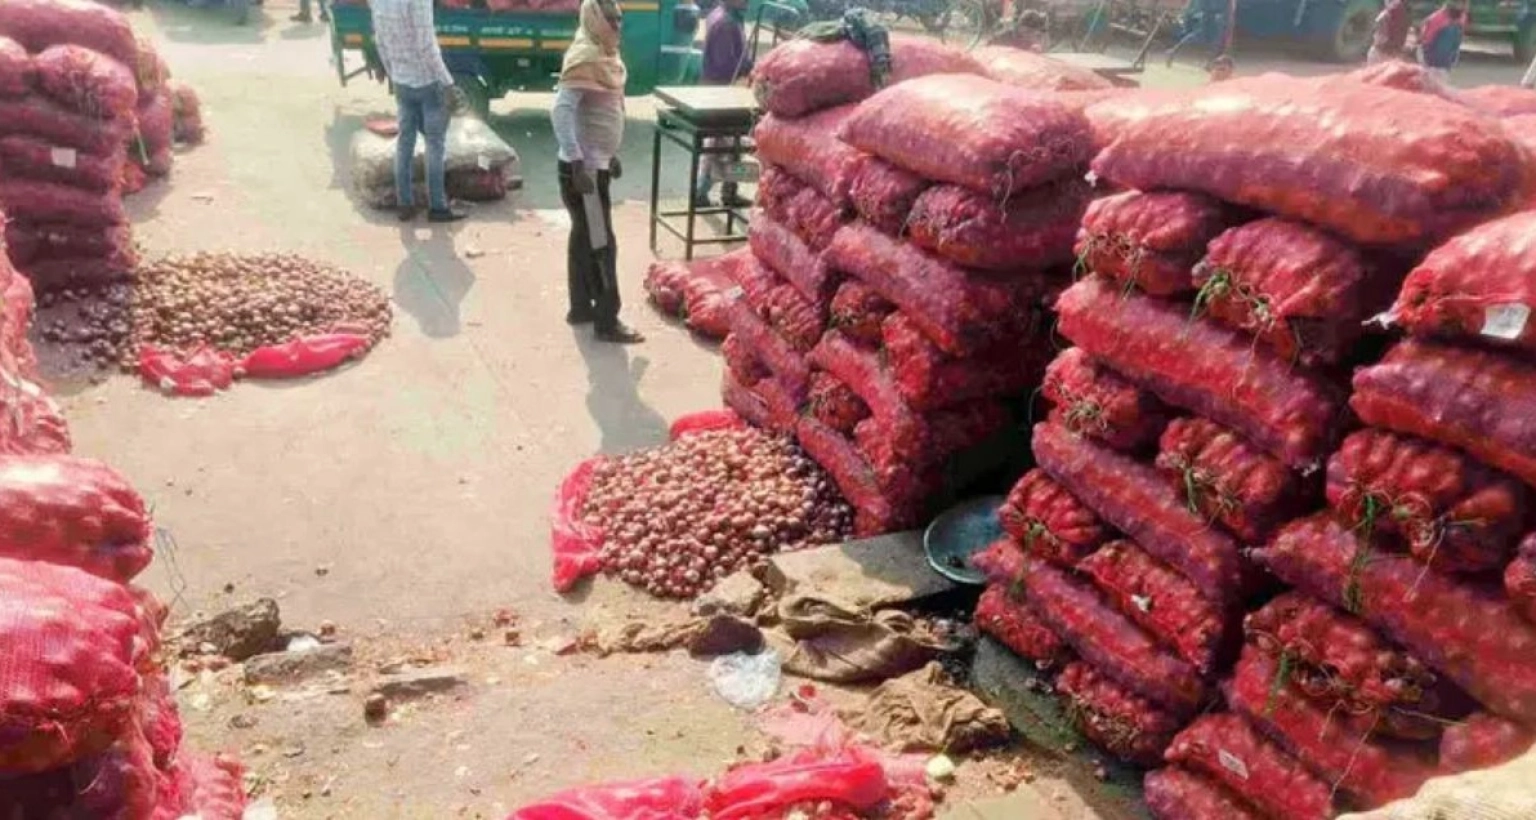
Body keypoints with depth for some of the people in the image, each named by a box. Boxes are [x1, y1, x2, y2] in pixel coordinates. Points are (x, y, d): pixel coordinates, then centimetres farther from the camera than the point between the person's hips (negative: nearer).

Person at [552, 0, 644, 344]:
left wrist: (610, 155, 22)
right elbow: (561, 111, -27)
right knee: (601, 243, -4)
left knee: (584, 236, 16)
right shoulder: (585, 57, -19)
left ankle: (581, 307, 28)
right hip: (582, 168, -9)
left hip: (596, 164, 9)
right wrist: (578, 164, -30)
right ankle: (606, 322, 4)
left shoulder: (602, 55, 11)